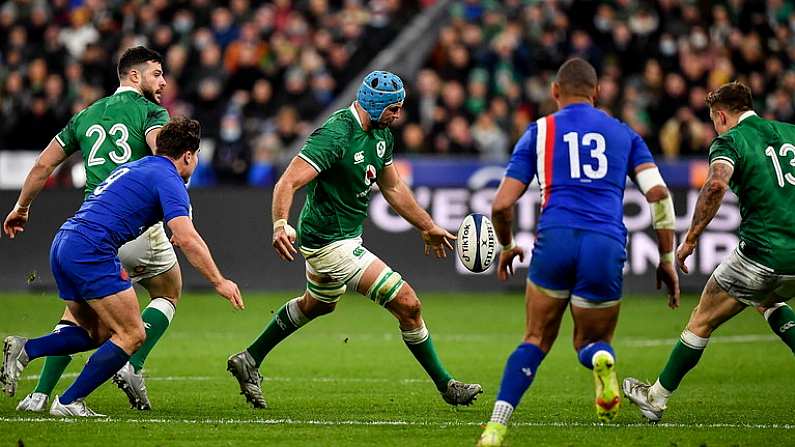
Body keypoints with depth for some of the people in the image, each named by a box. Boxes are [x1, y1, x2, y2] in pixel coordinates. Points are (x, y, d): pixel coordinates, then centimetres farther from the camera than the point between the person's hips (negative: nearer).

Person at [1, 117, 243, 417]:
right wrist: (219, 282, -8)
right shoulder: (168, 179, -2)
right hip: (91, 250, -9)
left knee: (99, 333, 20)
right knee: (132, 335, -4)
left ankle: (25, 349, 6)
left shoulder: (133, 168, 25)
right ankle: (69, 402, -5)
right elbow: (187, 239, -13)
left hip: (62, 244, 9)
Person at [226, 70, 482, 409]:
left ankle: (249, 361, 44)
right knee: (408, 305, -11)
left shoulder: (381, 135, 4)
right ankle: (445, 384, 3)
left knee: (316, 305, 32)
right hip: (332, 244, -11)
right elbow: (288, 182, -31)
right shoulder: (336, 134, -25)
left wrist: (428, 227, 22)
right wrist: (280, 225, -47)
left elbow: (393, 188, 18)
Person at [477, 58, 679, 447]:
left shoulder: (539, 131, 16)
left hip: (555, 239, -1)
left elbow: (502, 204, 10)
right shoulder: (623, 133, 20)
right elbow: (658, 192, 7)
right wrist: (667, 259, 13)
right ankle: (600, 358, -21)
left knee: (535, 342, 14)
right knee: (592, 343, 19)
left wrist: (507, 246, 30)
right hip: (606, 247, 1)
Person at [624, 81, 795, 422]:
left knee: (703, 320, 10)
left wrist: (690, 240, -19)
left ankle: (656, 398, 21)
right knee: (767, 303, 36)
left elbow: (717, 183, -24)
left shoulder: (729, 141, -4)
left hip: (762, 255, -6)